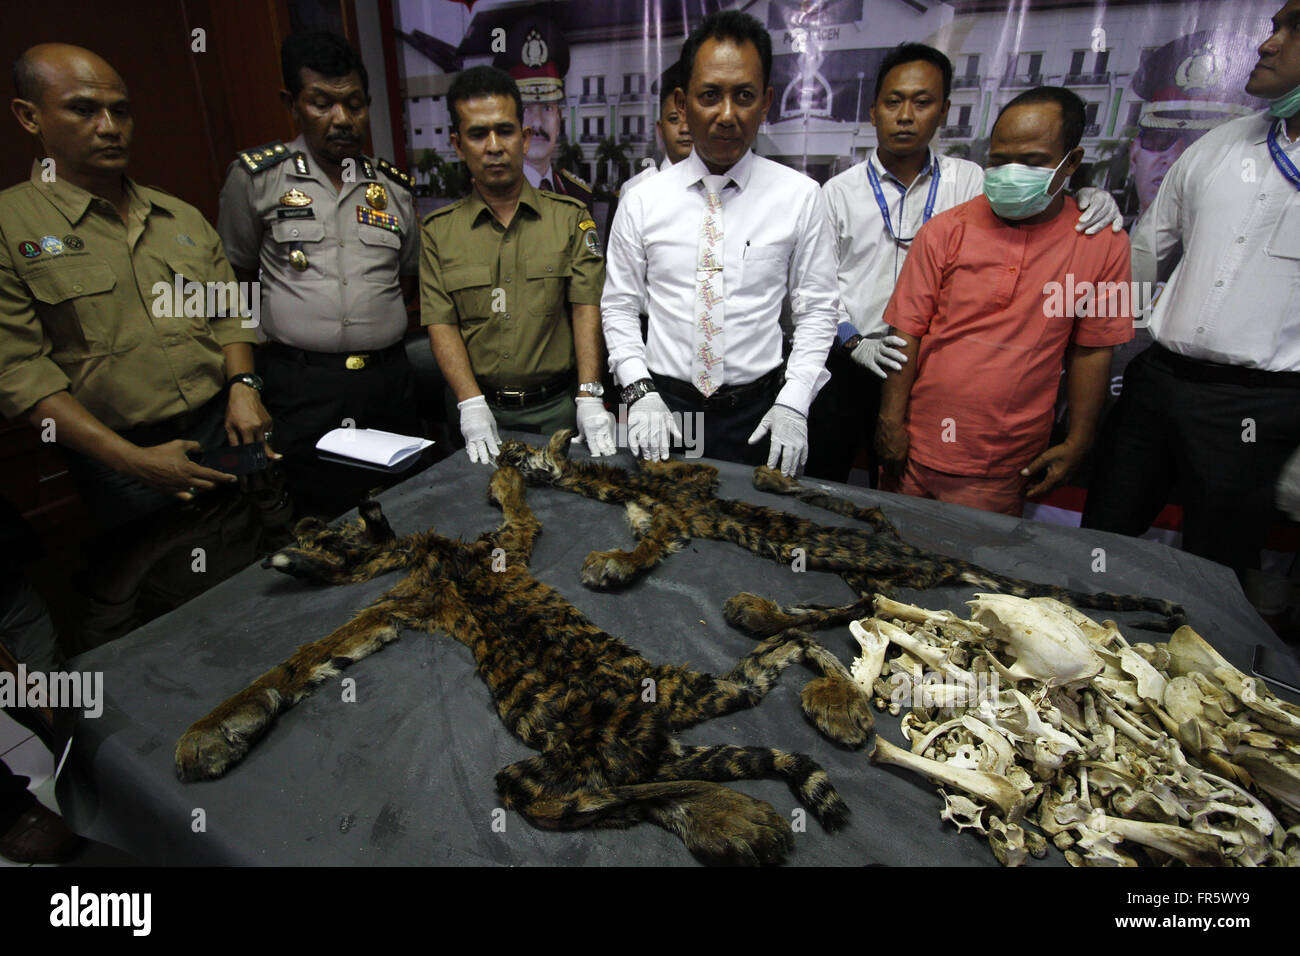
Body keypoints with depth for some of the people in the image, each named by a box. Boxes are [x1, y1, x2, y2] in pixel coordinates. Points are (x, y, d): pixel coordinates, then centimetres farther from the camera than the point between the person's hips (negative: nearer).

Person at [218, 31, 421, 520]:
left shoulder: (395, 186, 11)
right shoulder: (255, 176, 4)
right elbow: (235, 280, 9)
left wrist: (377, 330, 10)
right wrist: (244, 378, 4)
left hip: (389, 381, 3)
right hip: (300, 386, -2)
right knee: (319, 526, 1)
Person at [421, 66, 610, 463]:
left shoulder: (571, 217, 4)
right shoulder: (439, 231, 5)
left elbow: (586, 308, -6)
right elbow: (441, 324, -1)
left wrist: (589, 397, -17)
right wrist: (472, 404, -15)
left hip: (557, 406, 0)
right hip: (481, 407, 1)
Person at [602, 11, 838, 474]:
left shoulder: (800, 197, -1)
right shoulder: (642, 201, 0)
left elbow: (816, 312, 0)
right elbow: (619, 308, 3)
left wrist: (792, 405, -9)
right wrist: (640, 391, -10)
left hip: (756, 414, 0)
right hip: (663, 407, 1)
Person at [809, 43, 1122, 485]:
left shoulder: (966, 181, 6)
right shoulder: (839, 191, 1)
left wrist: (1090, 199, -14)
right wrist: (855, 344, -12)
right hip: (846, 363, -1)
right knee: (819, 485, 7)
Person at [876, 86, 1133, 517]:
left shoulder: (1104, 244, 1)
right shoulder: (945, 230, -2)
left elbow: (1092, 348, 6)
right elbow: (906, 332, -3)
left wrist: (1077, 442, 4)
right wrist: (891, 421, -6)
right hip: (916, 452, 1)